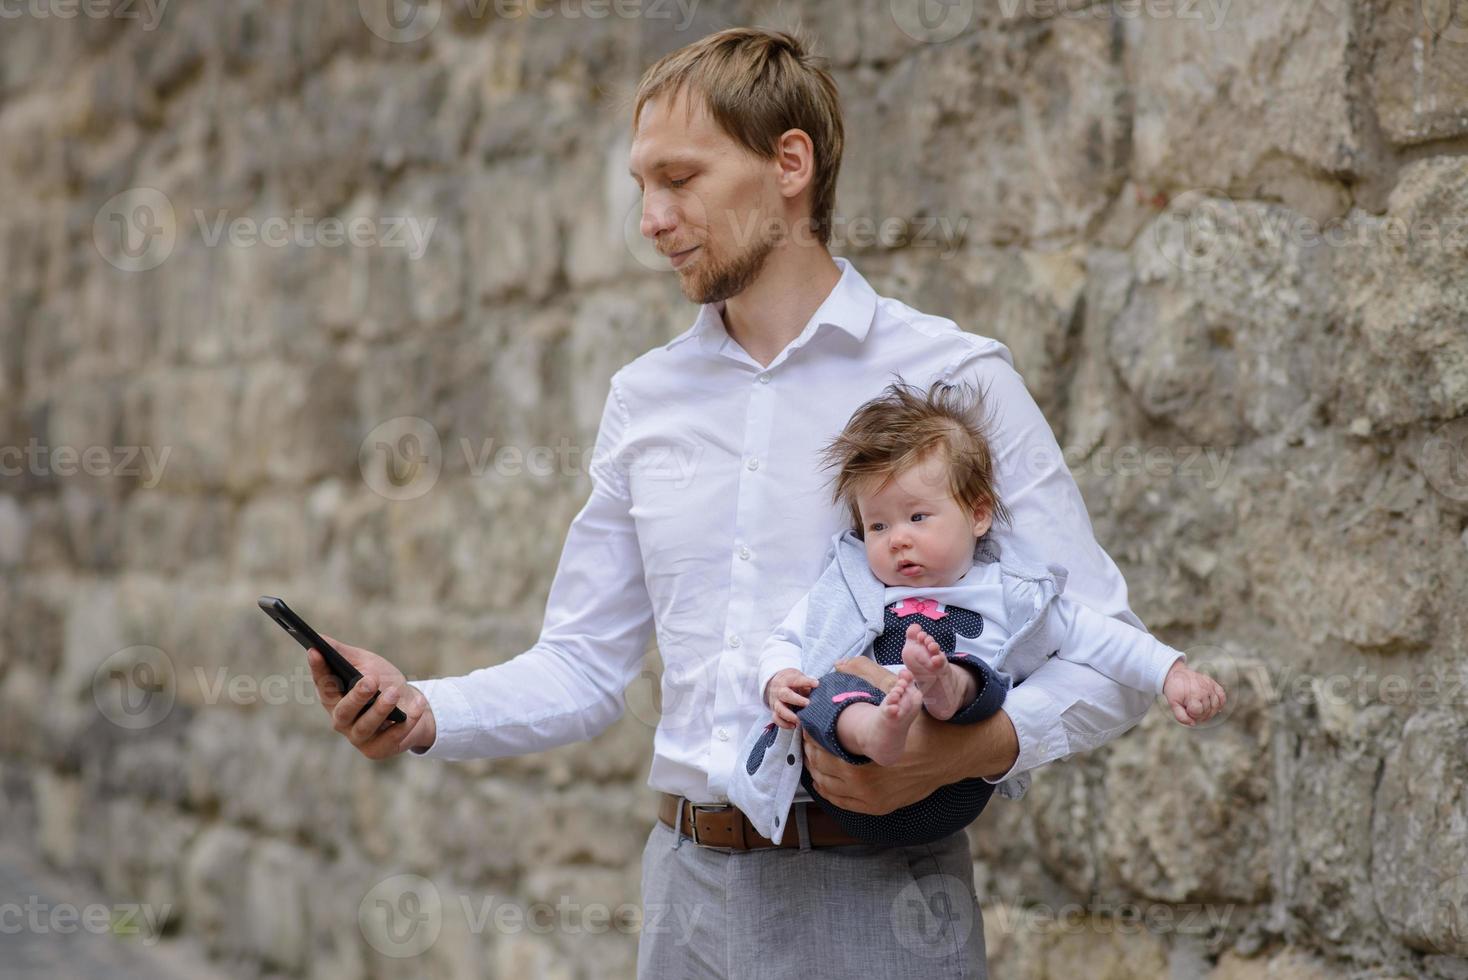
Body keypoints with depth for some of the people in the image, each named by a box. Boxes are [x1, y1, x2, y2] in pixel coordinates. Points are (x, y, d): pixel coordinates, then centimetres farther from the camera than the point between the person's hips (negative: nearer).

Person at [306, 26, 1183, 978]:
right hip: (694, 890, 5)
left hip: (873, 896, -5)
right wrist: (426, 713, -4)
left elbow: (1109, 658, -8)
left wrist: (973, 749, -25)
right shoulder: (643, 398, 11)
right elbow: (585, 666, 13)